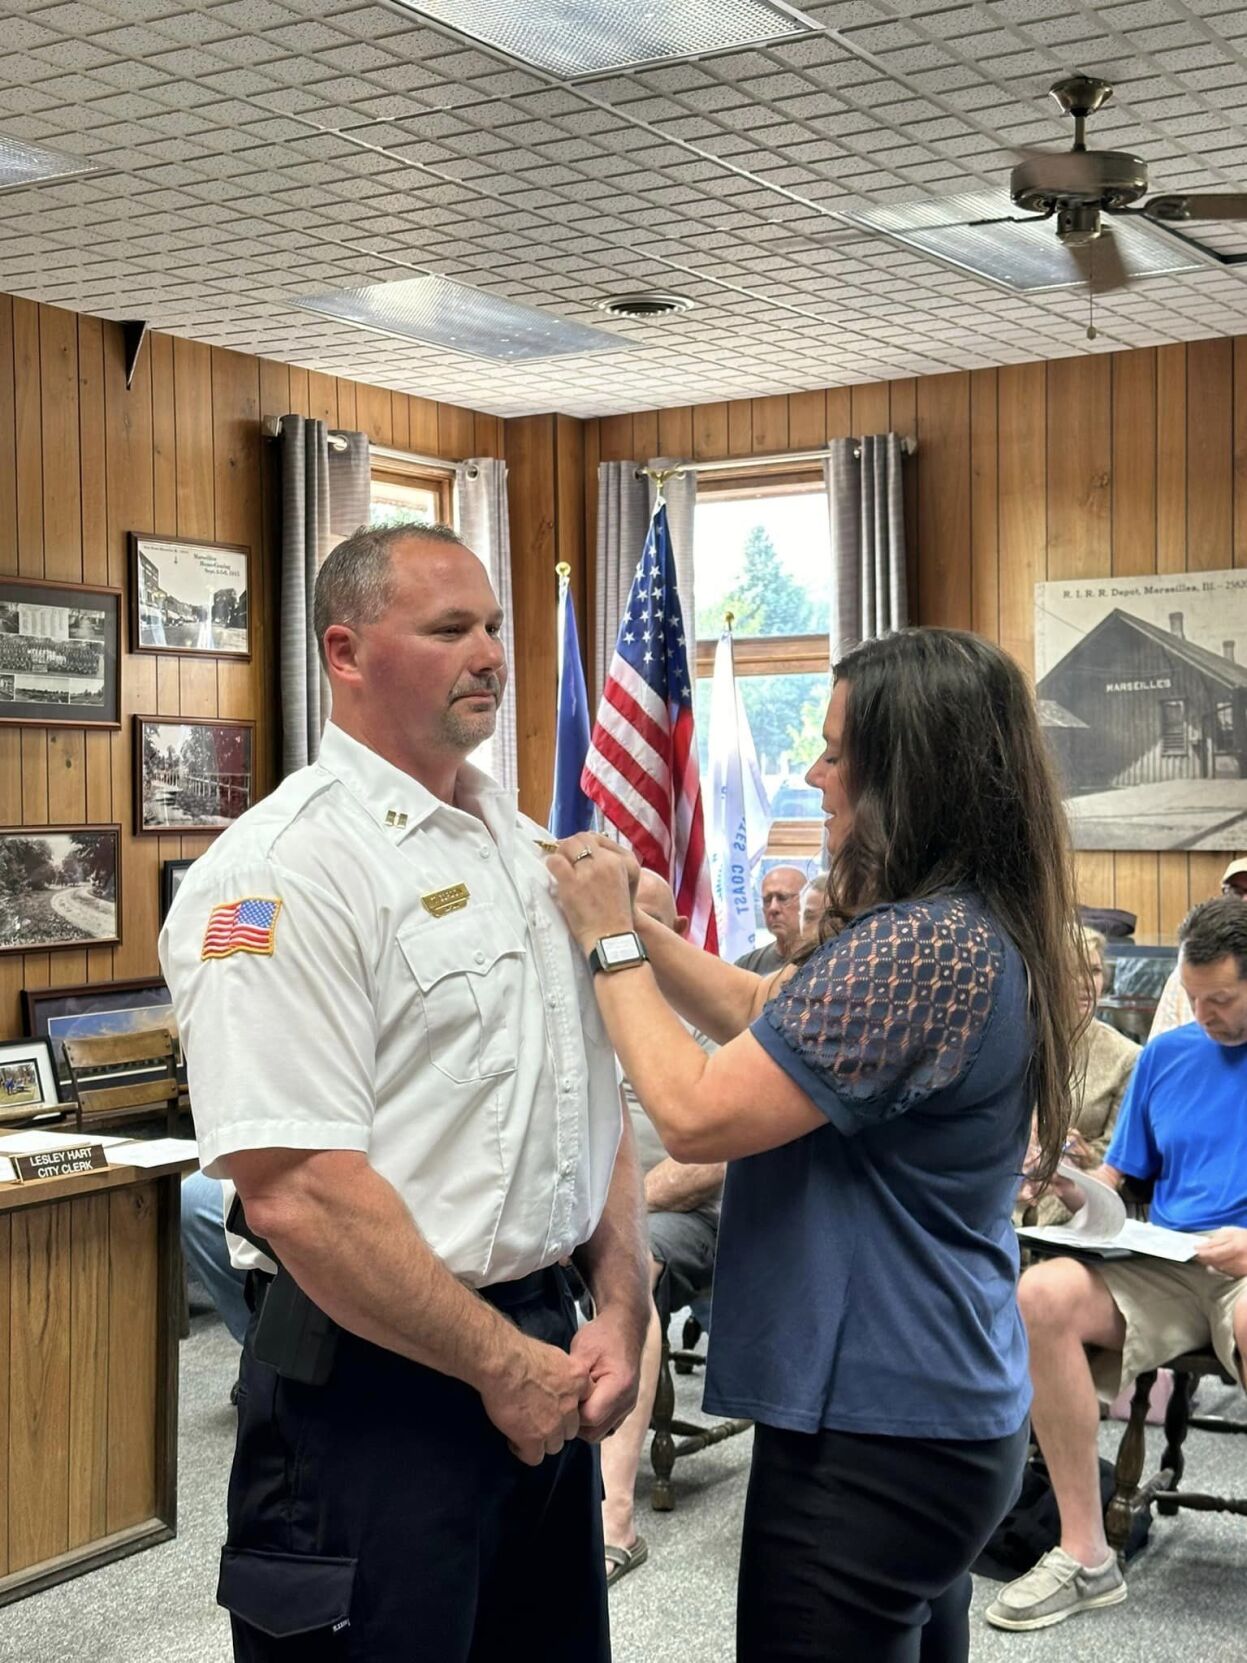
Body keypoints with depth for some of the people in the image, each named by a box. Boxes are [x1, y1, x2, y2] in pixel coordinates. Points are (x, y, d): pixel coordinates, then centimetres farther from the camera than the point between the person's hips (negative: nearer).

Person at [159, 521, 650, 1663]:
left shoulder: (527, 850, 11)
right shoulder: (281, 873, -15)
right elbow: (297, 1189, -23)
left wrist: (623, 1315, 3)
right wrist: (505, 1364, -15)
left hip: (548, 1367, 8)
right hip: (378, 1384, -8)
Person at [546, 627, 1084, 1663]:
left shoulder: (924, 946, -25)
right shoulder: (974, 927, 7)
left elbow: (696, 1115, -24)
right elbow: (765, 1014, 16)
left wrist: (613, 944, -11)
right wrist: (629, 916, 5)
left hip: (874, 1431, -10)